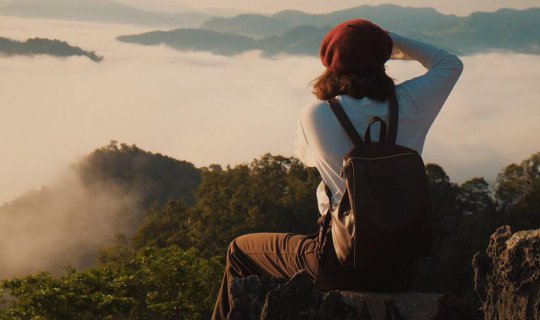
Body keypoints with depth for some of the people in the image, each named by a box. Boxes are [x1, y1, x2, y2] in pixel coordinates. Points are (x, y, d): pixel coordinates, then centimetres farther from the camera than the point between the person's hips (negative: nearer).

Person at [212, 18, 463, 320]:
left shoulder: (315, 115, -7)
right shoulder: (408, 105, -3)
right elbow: (451, 64, 18)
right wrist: (392, 42, 17)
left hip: (345, 264, -3)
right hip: (402, 269, 4)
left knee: (241, 250, 20)